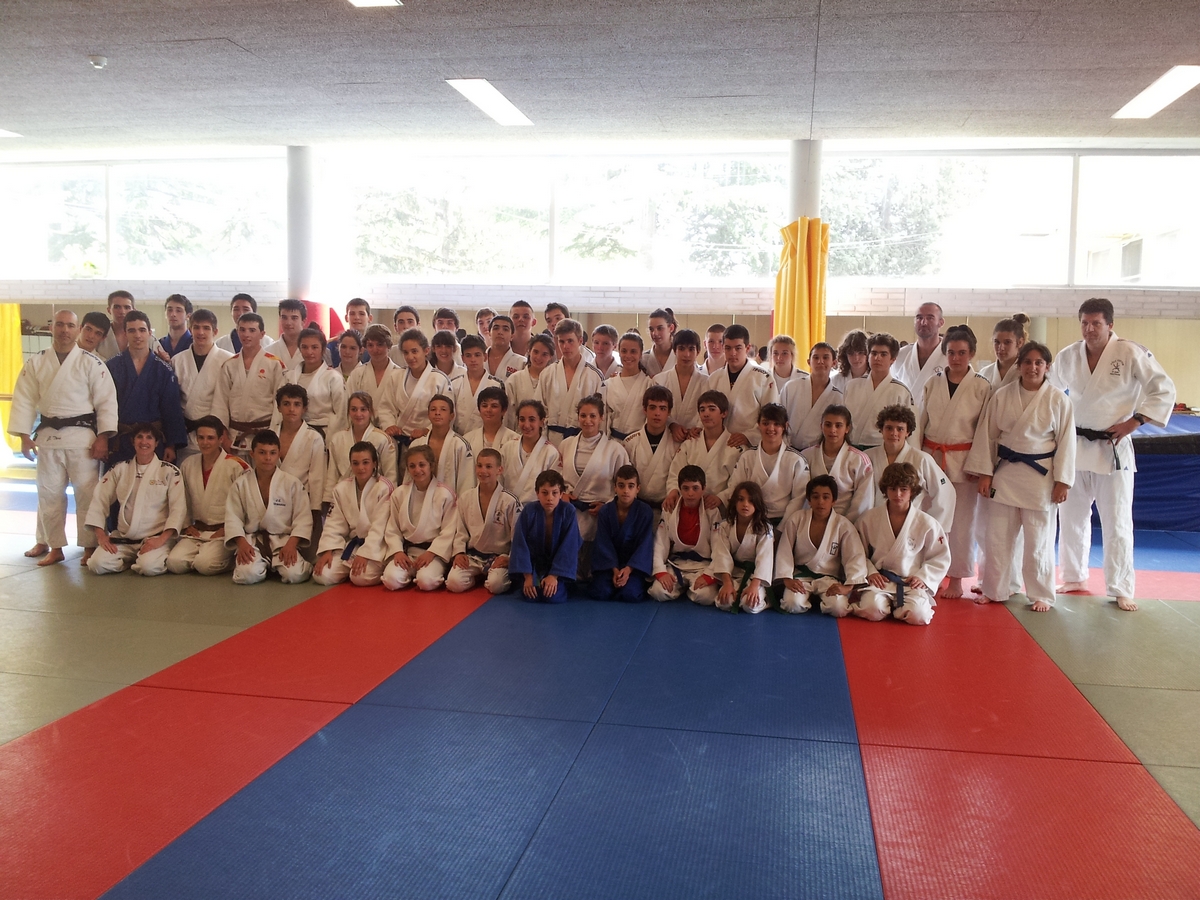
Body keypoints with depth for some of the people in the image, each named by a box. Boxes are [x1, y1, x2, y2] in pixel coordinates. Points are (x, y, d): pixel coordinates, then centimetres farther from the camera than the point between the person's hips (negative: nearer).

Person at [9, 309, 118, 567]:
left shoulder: (91, 362, -3)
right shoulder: (36, 362, 6)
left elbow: (106, 401, -6)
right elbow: (25, 400, 6)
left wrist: (103, 437, -12)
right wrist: (24, 435, -1)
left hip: (83, 436, -3)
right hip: (48, 436, 3)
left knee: (87, 493, -1)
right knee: (49, 493, 9)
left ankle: (89, 546, 9)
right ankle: (53, 547, 20)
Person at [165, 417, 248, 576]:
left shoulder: (237, 467, -7)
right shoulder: (188, 465, 10)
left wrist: (227, 529, -11)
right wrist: (186, 525, 8)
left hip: (224, 533, -5)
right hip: (196, 532, 5)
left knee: (206, 565, -28)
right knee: (174, 563, -19)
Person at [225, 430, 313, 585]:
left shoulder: (292, 483, -1)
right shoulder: (241, 484, 4)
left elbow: (303, 517, -3)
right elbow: (233, 517, 2)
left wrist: (292, 544, -16)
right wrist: (241, 543, -14)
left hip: (284, 540, -1)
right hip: (253, 541, 1)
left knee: (295, 575, -26)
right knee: (248, 575, -27)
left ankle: (276, 564, 11)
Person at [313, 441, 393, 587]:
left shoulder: (385, 488, -10)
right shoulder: (341, 488, 6)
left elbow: (380, 526, -16)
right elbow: (334, 524, 3)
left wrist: (365, 554, -23)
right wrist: (327, 551, -10)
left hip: (375, 545, -5)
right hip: (350, 543, 5)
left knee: (361, 577, -30)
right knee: (322, 575, -13)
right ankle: (349, 568, 16)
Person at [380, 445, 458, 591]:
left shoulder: (445, 494, -4)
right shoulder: (399, 494, 7)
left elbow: (448, 532, -6)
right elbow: (392, 530, 8)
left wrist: (431, 553, -16)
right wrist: (398, 551, -8)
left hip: (434, 550, -3)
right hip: (406, 550, 3)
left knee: (426, 582, -30)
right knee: (391, 580, -23)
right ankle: (411, 573, 9)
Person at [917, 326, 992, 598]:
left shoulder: (982, 387, -5)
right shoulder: (933, 383, 4)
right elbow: (920, 422, 6)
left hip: (963, 462, -2)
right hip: (932, 458, 3)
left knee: (962, 522, 5)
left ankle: (956, 579, 18)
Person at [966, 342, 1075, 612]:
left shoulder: (1058, 400, -4)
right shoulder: (1002, 396, 0)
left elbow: (1066, 442, -2)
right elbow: (987, 435, 2)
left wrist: (1062, 481, -5)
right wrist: (985, 473, -1)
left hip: (1040, 476, -2)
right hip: (1005, 473, 2)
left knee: (1039, 539, 6)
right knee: (997, 536, 8)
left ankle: (1041, 595, 20)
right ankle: (993, 590, 22)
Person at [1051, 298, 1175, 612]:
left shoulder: (1131, 354, -10)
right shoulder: (1068, 356, 1)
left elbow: (1164, 390, -7)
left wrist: (1134, 422, -13)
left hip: (1113, 449, -4)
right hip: (1074, 447, 4)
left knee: (1117, 523, 1)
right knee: (1072, 518, 13)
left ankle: (1120, 589, 12)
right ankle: (1075, 577, 29)